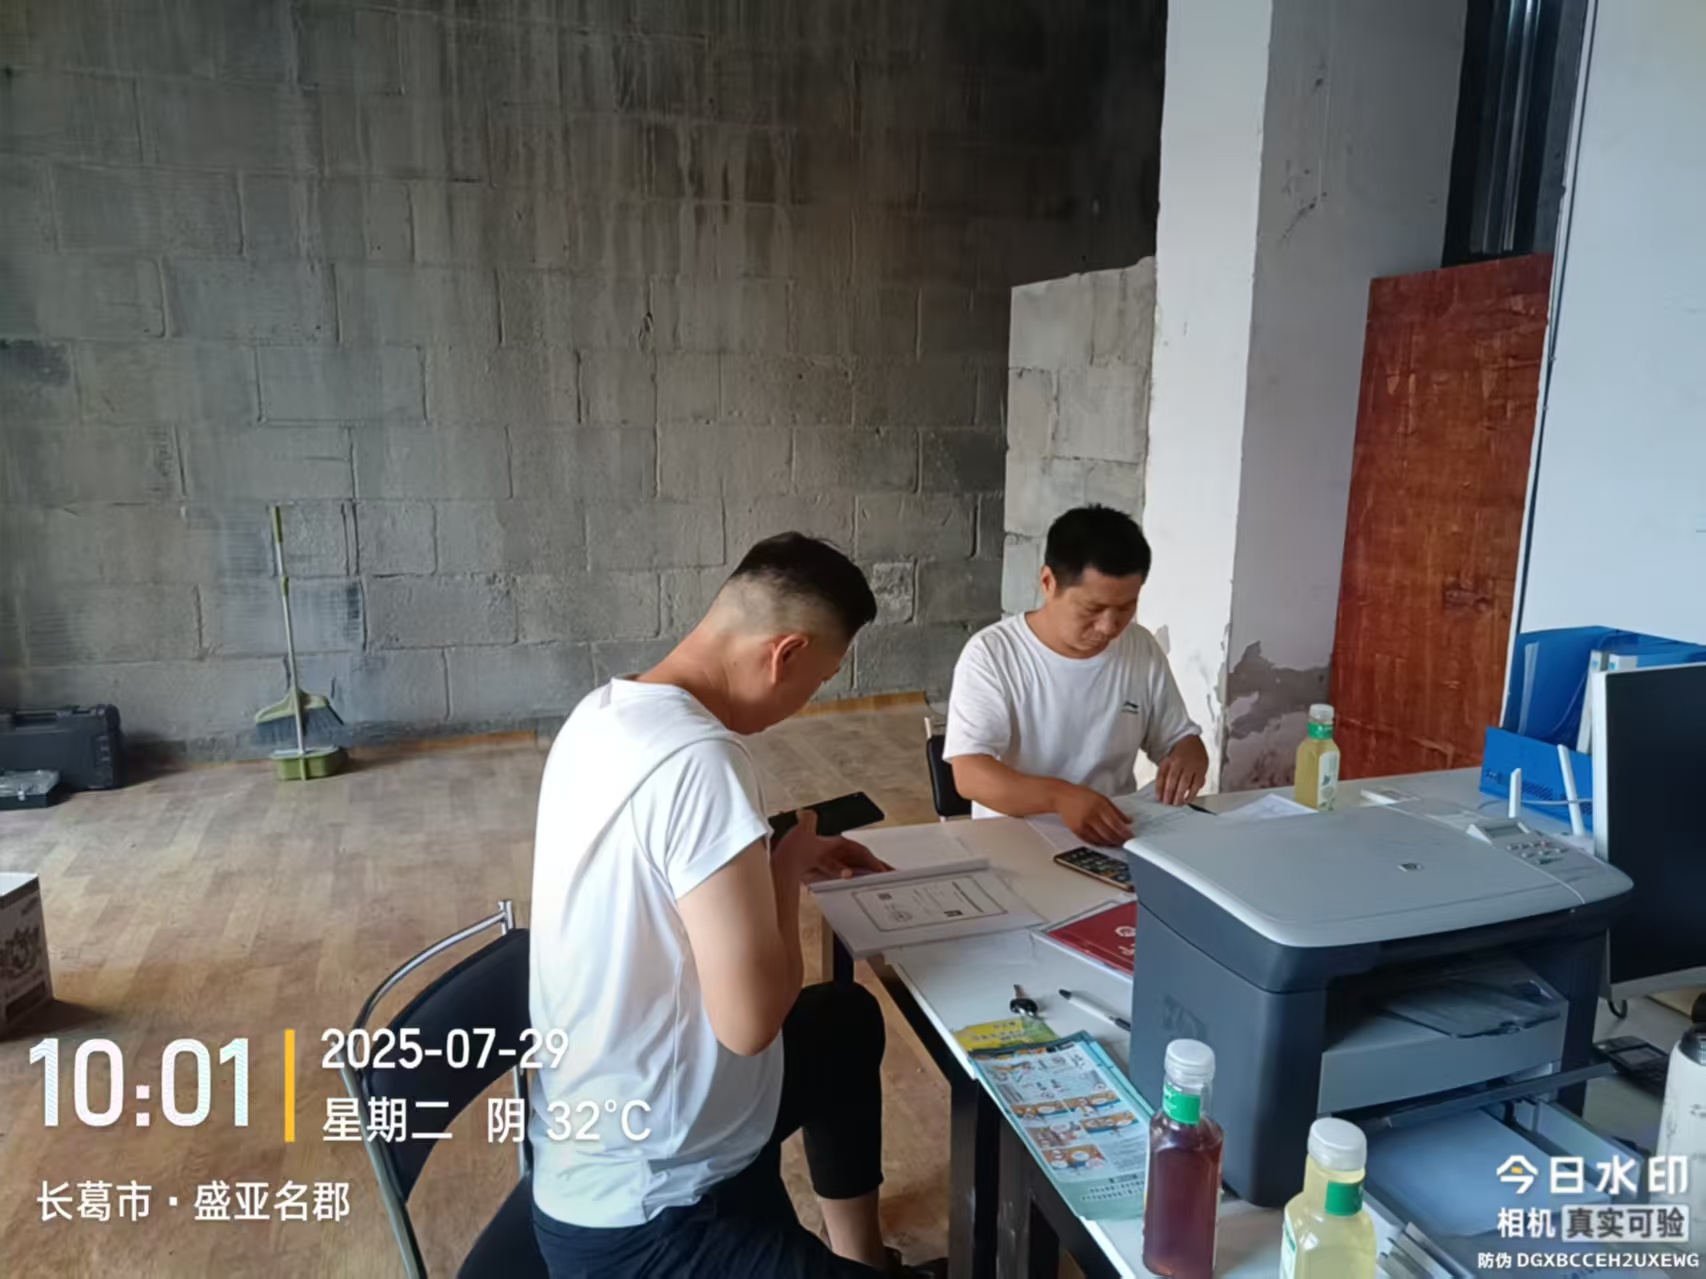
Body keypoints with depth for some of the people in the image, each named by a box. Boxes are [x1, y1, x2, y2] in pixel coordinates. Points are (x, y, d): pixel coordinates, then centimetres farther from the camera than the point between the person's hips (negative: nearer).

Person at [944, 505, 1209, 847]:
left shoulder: (1143, 649, 2)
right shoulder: (991, 654, -13)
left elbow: (1181, 739, 13)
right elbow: (969, 774, -21)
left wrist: (1189, 757, -11)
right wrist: (1060, 797, -38)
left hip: (1115, 836, 5)